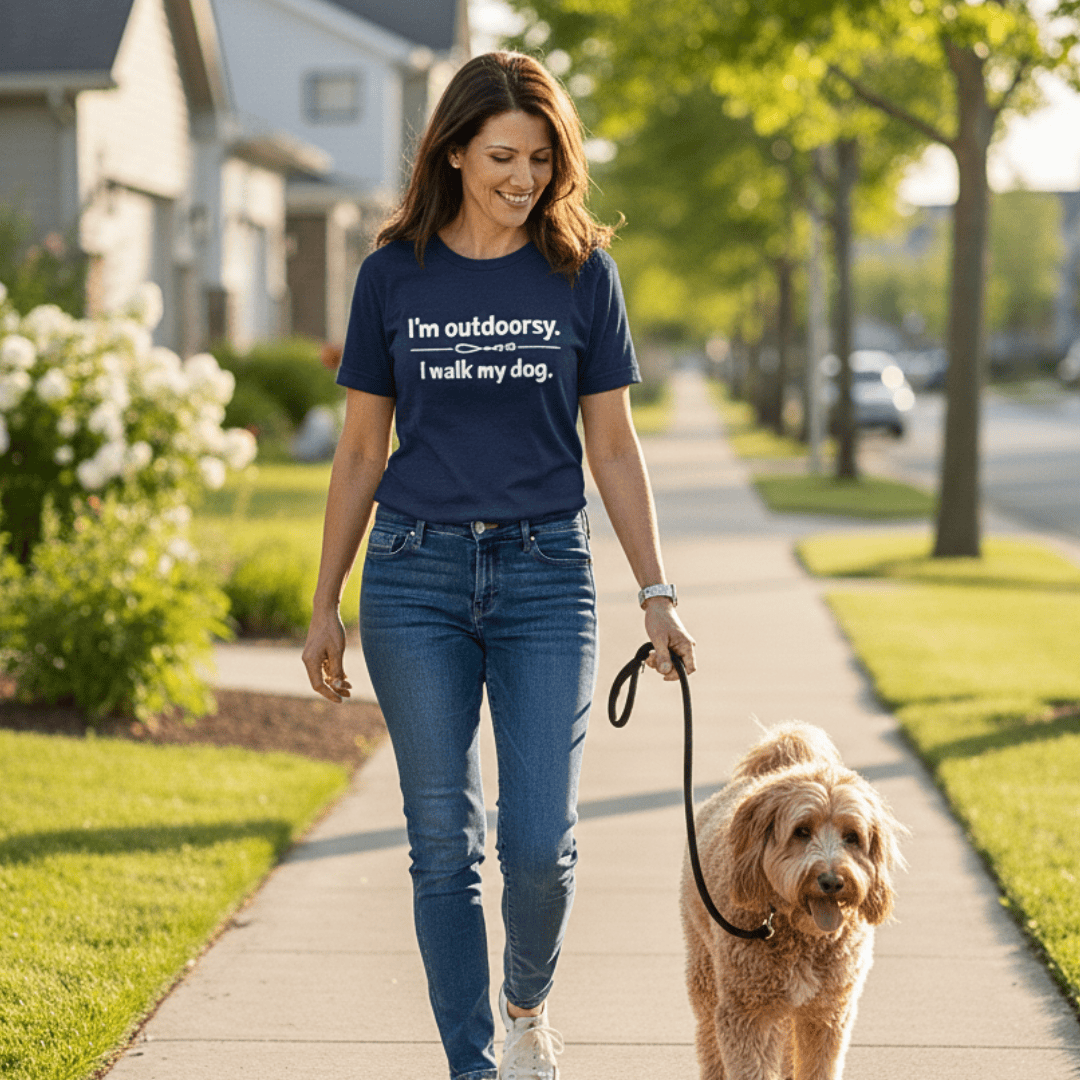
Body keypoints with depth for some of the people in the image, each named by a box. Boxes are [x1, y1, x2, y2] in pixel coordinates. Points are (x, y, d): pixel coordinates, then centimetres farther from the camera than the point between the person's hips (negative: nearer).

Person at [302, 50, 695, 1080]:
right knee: (443, 843, 3)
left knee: (539, 843, -7)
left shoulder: (581, 271, 3)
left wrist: (656, 594, 1)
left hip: (546, 572, 0)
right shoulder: (394, 274, 3)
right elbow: (361, 452, 8)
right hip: (417, 572, 1)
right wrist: (324, 606, 8)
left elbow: (613, 447, 6)